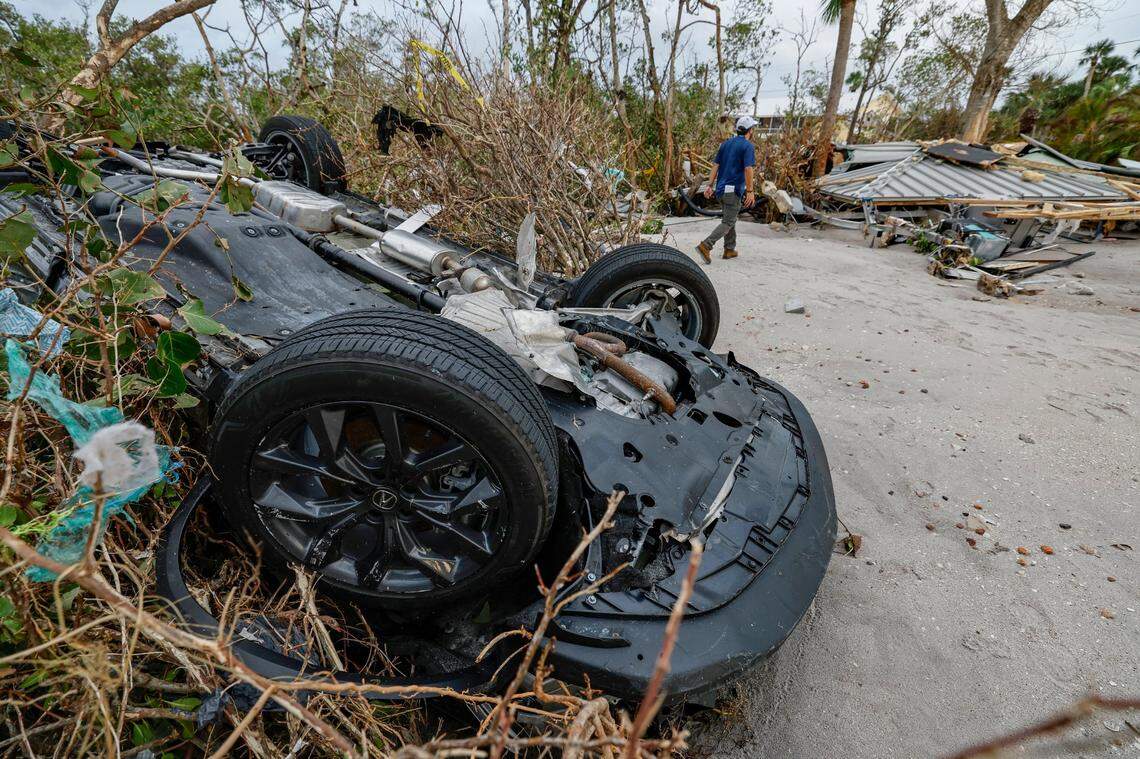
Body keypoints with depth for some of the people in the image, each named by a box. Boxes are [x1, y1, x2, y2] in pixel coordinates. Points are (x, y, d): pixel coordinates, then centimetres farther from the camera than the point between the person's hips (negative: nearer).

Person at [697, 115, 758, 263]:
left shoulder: (726, 143, 12)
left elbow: (715, 165, 8)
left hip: (721, 188, 8)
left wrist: (710, 186, 7)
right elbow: (747, 169, -17)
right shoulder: (748, 146, -9)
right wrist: (750, 191, -16)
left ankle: (729, 249, 21)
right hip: (734, 190, -8)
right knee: (728, 222, -5)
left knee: (730, 219, 18)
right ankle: (706, 246, -20)